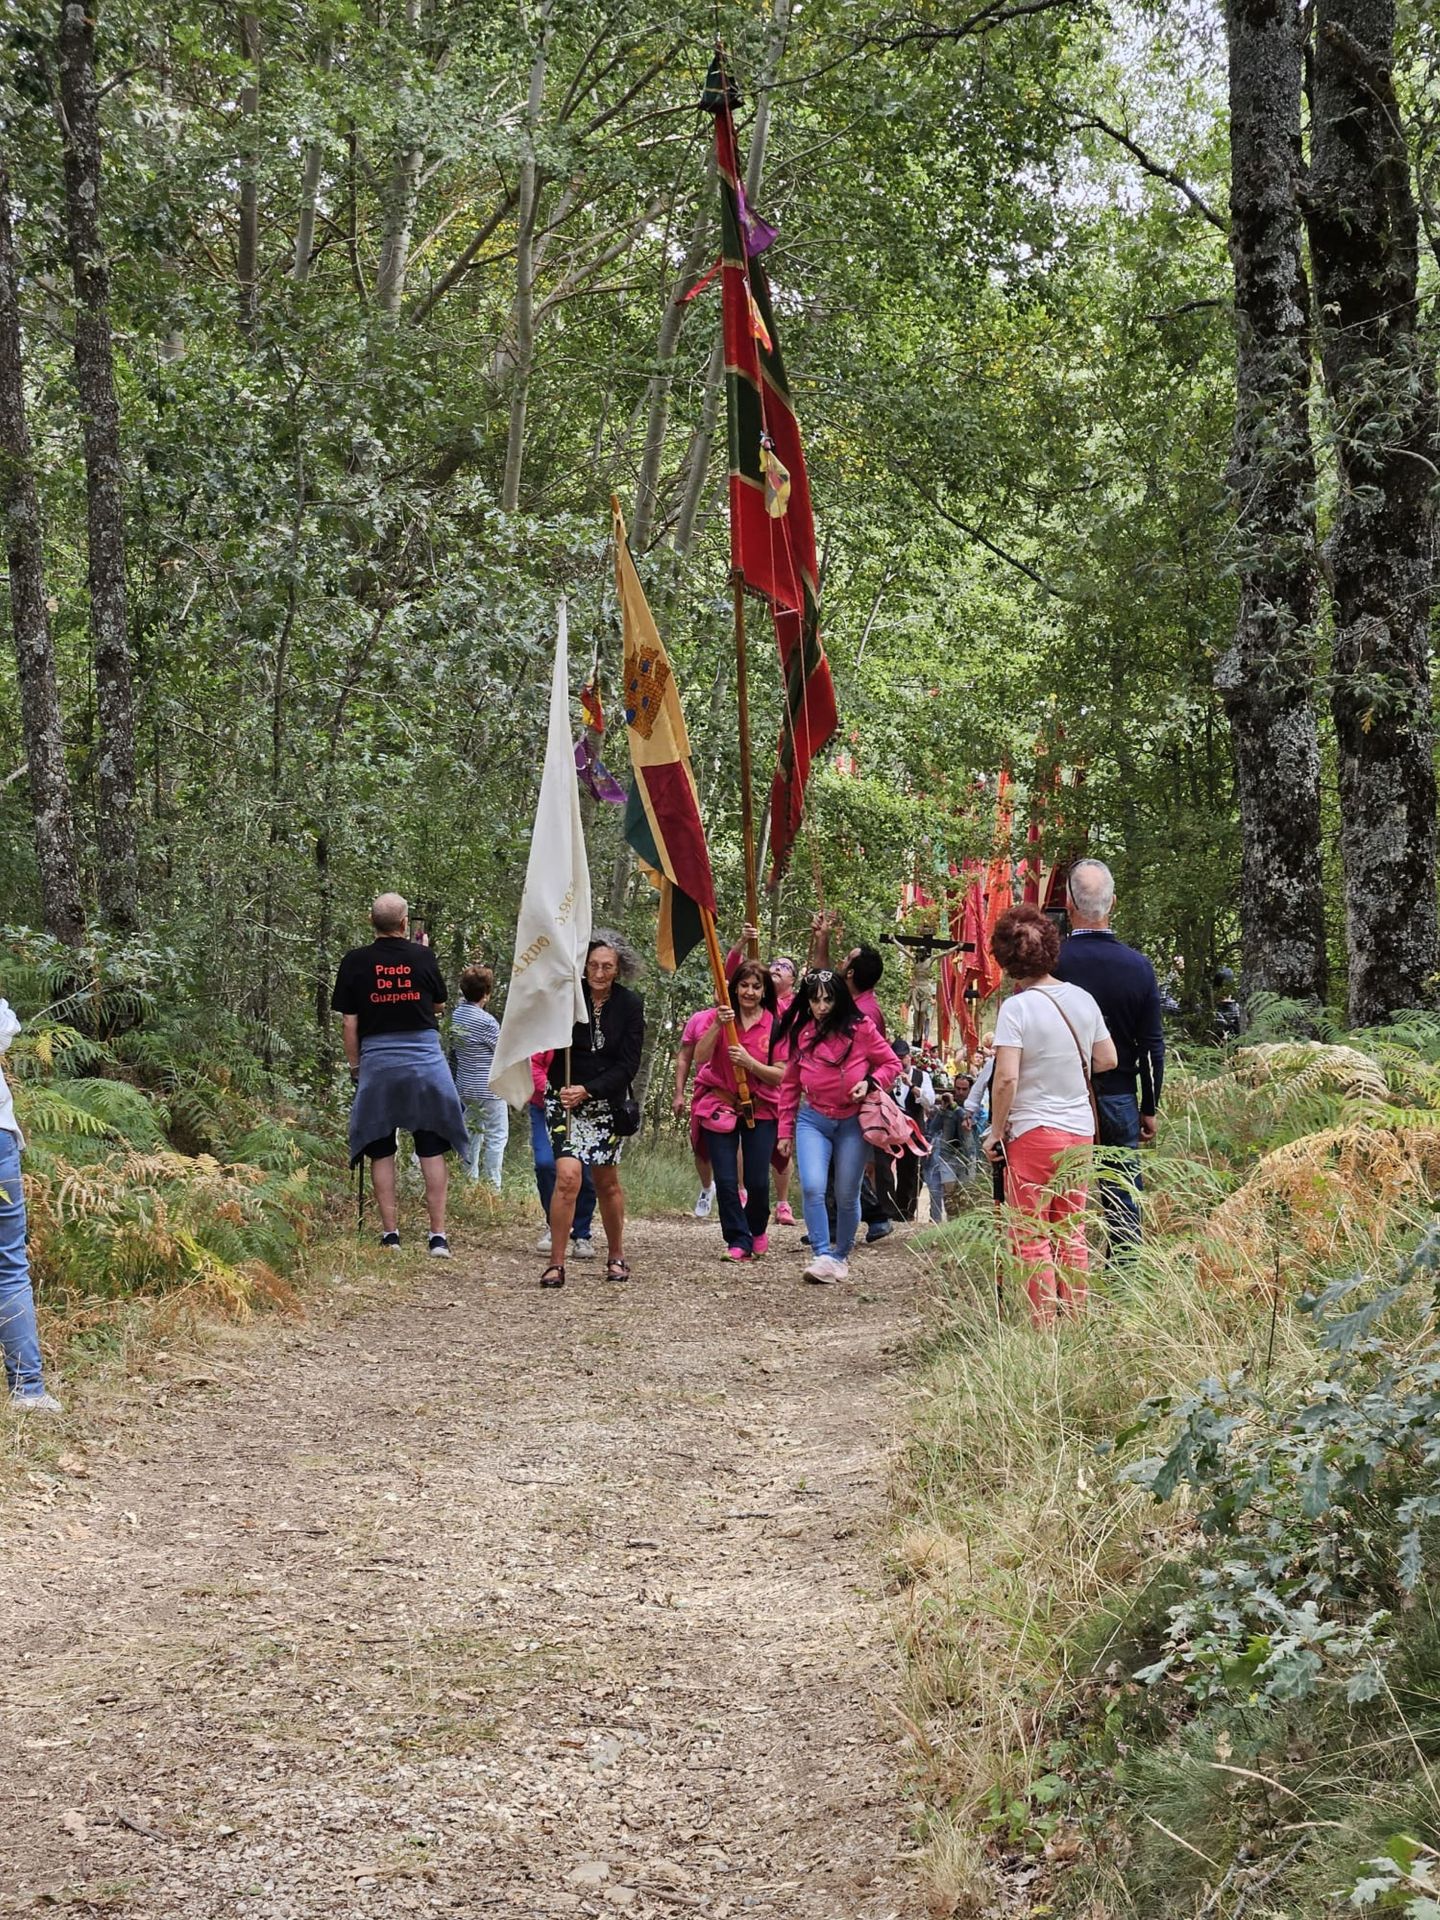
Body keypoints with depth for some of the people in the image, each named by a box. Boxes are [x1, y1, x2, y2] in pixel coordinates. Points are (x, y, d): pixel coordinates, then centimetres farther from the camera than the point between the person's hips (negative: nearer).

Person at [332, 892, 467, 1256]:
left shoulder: (356, 962, -3)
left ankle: (390, 1233, 6)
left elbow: (350, 1023, -2)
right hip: (425, 1058, 0)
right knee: (431, 1147, 5)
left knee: (381, 1148, 8)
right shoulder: (423, 956, -1)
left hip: (376, 1060, 0)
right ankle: (438, 1235, 1)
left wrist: (355, 1067, 10)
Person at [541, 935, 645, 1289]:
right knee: (568, 1176, -17)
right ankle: (556, 1263, -11)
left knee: (607, 1182, 11)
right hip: (564, 1098, -2)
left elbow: (628, 1064, -7)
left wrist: (588, 1090, -18)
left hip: (607, 1101, 2)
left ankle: (616, 1256, 29)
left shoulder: (630, 1005, -5)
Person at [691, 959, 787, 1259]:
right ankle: (738, 1240, 6)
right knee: (726, 1180, -7)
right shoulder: (719, 1016, 1)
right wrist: (718, 1026, -23)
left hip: (760, 1109, -1)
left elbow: (780, 1075, -4)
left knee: (757, 1181, -4)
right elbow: (700, 1058, -10)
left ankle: (758, 1231, 24)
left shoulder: (775, 1024, -2)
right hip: (720, 1107, 1)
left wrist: (749, 1062, -20)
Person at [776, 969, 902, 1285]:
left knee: (847, 1196, 5)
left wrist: (870, 1082, -17)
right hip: (813, 1120, 2)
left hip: (852, 1122, -1)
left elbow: (892, 1064, 3)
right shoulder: (799, 1032, 2)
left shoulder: (860, 1027, -7)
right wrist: (785, 1130, 12)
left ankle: (841, 1256, 24)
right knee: (812, 1188, -18)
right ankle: (823, 1256, -16)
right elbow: (790, 1084, 11)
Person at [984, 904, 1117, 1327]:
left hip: (1033, 1131, -6)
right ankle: (1076, 1320, 17)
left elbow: (1006, 1077, -21)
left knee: (1031, 1237, 2)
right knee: (1071, 1233, 14)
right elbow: (1107, 1060, 12)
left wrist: (996, 1131, -10)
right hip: (1080, 1132, 6)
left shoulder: (1017, 1007, -15)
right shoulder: (1082, 999, 2)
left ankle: (1045, 1326, 1)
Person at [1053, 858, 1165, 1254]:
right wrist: (1150, 1109, 13)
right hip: (1119, 1100, 2)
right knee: (1123, 1204, 8)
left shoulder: (1050, 962, -11)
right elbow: (1152, 1045, 4)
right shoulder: (1138, 965, -1)